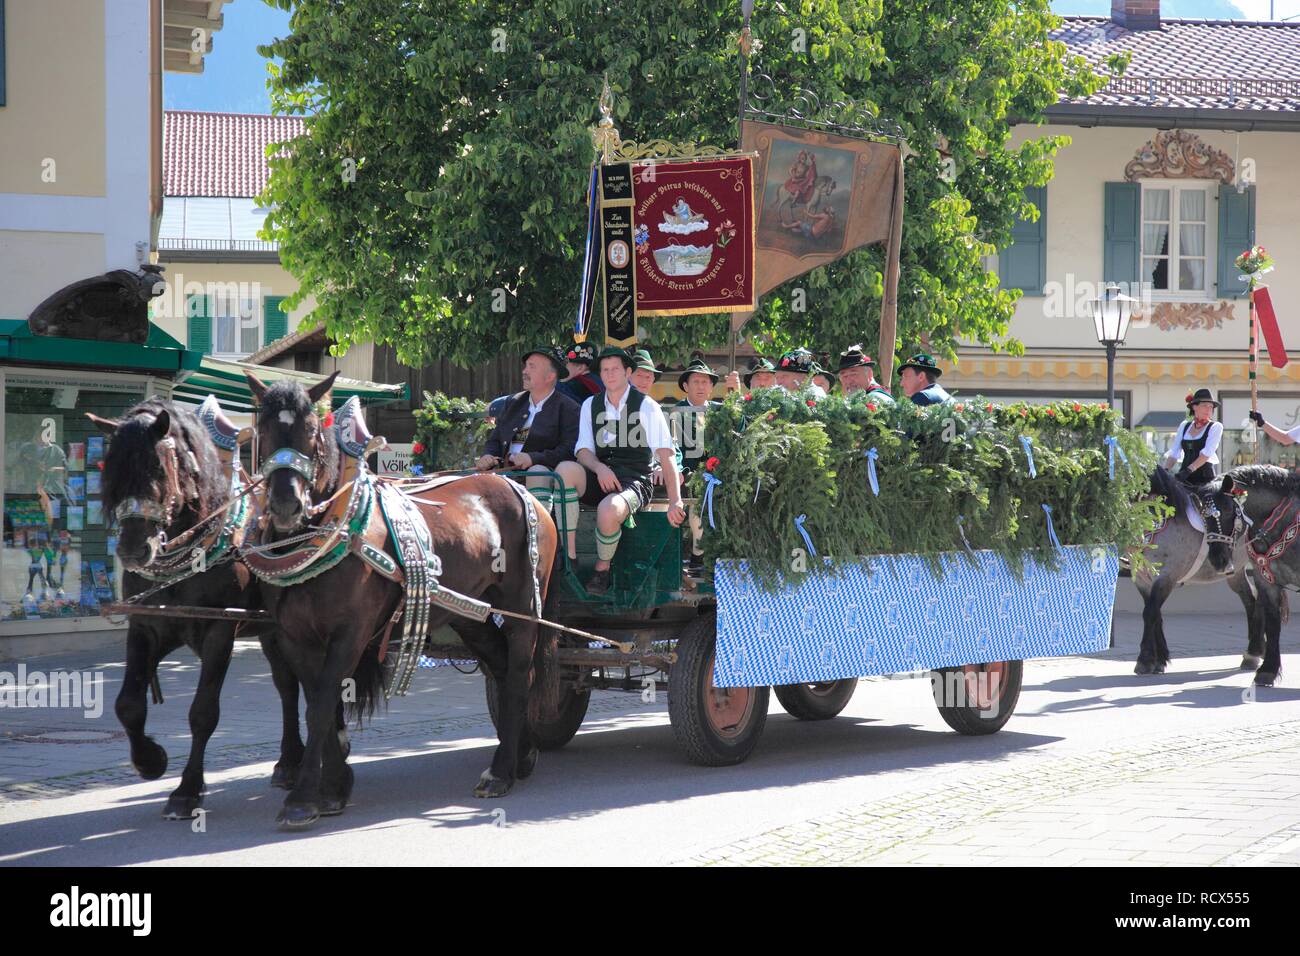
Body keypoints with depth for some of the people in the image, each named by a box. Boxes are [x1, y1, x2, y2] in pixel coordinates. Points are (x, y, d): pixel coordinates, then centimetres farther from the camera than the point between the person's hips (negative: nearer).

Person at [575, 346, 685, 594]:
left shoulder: (646, 406, 1)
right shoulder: (591, 406, 14)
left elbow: (666, 456, -6)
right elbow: (584, 451, 6)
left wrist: (675, 502, -16)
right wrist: (599, 468, -19)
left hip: (634, 481, -4)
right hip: (600, 479, 4)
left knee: (608, 511, -38)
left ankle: (602, 569, -7)